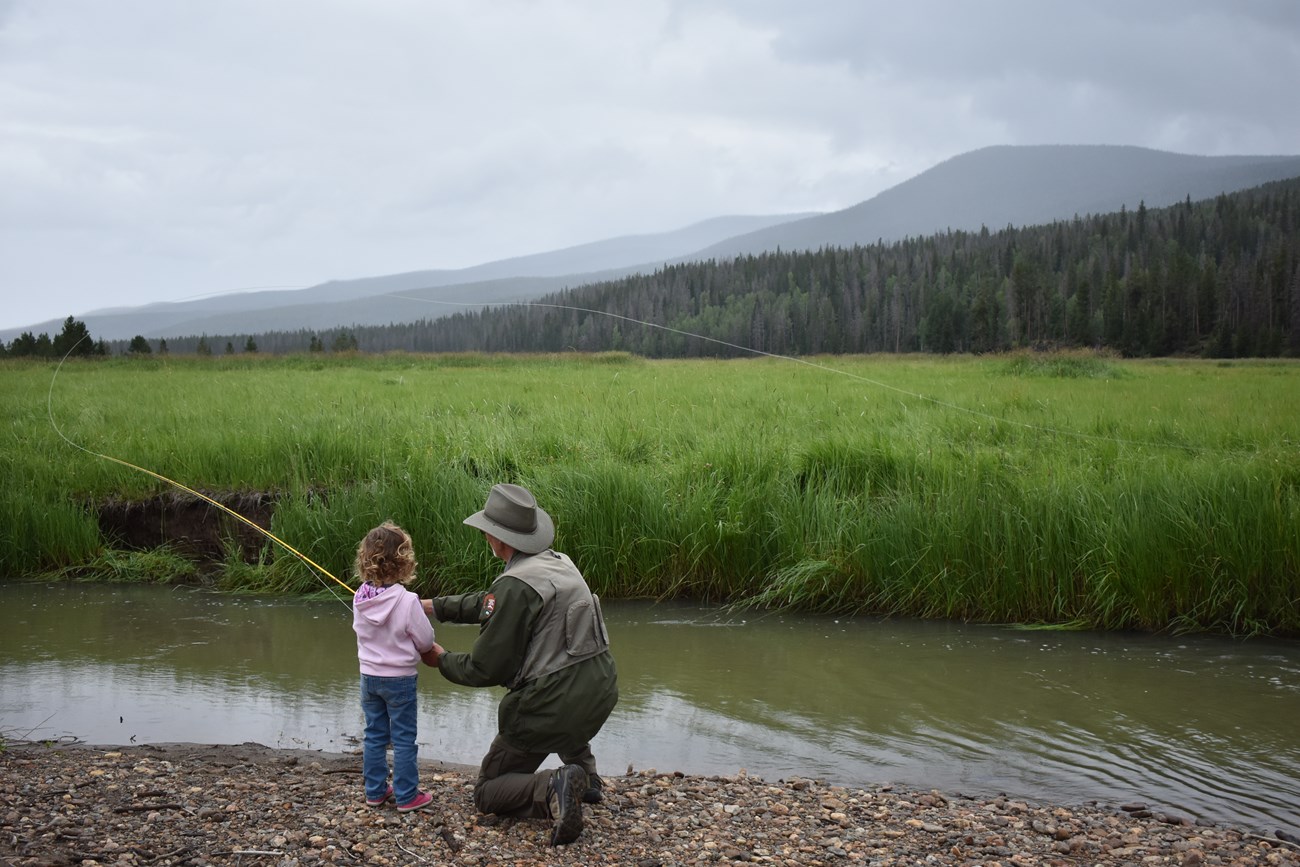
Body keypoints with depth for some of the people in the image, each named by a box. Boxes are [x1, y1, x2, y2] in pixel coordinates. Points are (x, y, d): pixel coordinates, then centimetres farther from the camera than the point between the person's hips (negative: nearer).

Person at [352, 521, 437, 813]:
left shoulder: (360, 599, -6)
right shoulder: (407, 601, -22)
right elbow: (426, 641, -13)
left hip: (369, 676, 5)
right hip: (400, 678, -5)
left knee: (374, 735, 15)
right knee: (404, 739, 5)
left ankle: (375, 791, 25)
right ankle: (407, 796, 11)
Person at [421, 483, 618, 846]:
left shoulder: (515, 585, -18)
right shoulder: (560, 563, 8)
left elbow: (486, 669, -12)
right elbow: (491, 602, 22)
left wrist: (441, 660, 6)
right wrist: (434, 606, 25)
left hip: (553, 708, -7)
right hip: (601, 693, 8)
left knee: (488, 793, 14)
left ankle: (553, 789, -15)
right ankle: (586, 775, 28)